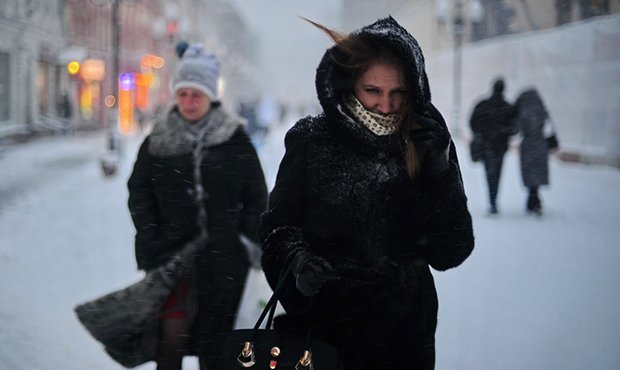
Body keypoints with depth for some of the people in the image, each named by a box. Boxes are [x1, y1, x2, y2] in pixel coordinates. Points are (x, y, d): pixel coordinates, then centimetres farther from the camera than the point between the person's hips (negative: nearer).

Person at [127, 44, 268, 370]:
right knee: (172, 330, -9)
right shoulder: (159, 140, 4)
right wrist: (150, 240, -2)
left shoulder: (235, 140, 1)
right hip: (171, 250, 0)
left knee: (215, 332, 9)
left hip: (222, 257, 0)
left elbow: (256, 196, 5)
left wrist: (251, 242, -2)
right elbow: (139, 190, 8)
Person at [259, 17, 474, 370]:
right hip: (320, 327, -1)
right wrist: (298, 259, -21)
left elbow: (449, 254, -8)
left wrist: (440, 168, -18)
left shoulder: (425, 145, -3)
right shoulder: (312, 141, -7)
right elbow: (278, 225, 0)